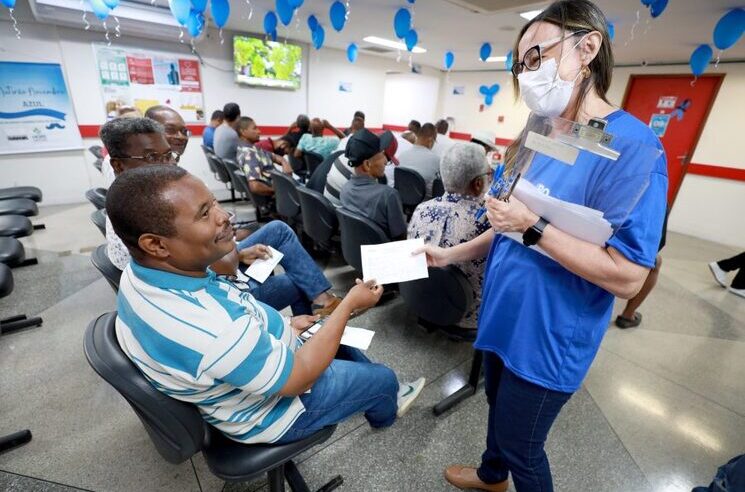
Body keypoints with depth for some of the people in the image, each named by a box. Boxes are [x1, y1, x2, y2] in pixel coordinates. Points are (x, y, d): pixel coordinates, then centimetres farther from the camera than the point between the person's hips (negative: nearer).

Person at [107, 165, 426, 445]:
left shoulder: (139, 275, -14)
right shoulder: (216, 329, -44)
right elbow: (300, 378, -28)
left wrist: (282, 327, 4)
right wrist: (350, 303, -19)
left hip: (239, 370, 7)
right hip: (269, 409, -7)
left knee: (342, 342, 24)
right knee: (383, 377, 12)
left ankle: (382, 398, 48)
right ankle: (384, 411, 48)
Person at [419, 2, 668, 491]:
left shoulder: (631, 145, -20)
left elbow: (627, 277, -23)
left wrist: (533, 227, -29)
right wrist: (451, 254, 4)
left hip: (547, 337, -8)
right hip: (505, 315, 8)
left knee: (519, 445, 14)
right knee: (498, 407, 29)